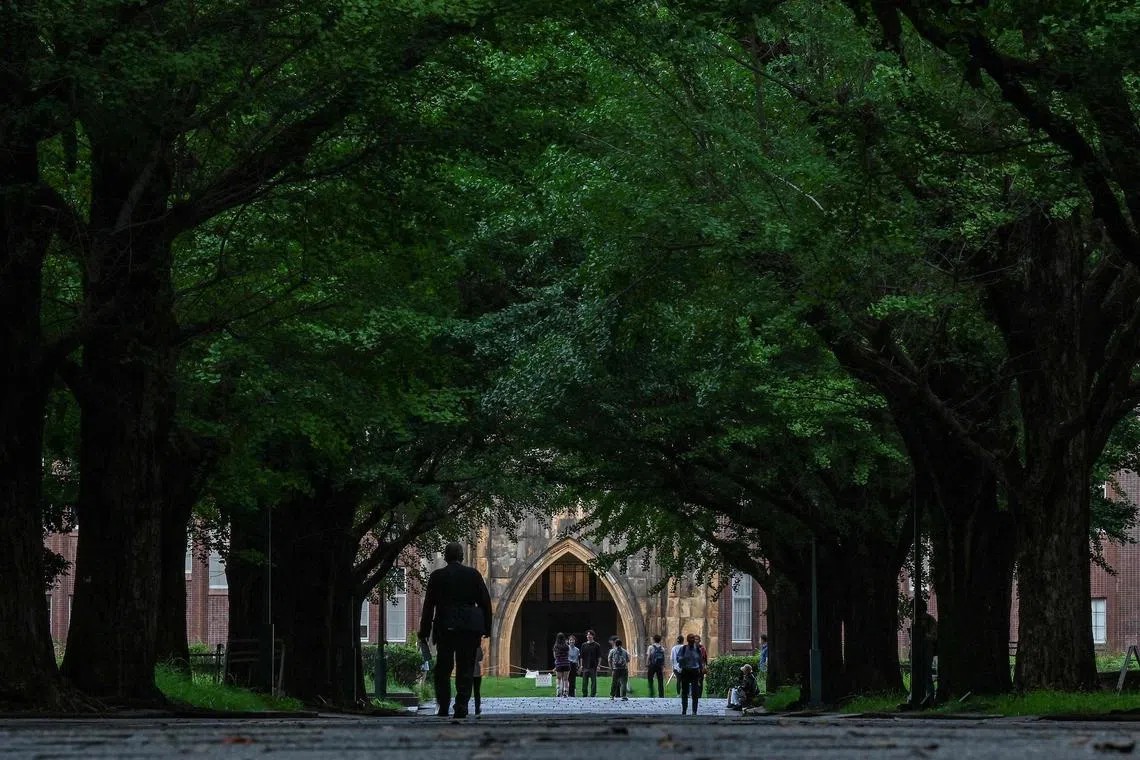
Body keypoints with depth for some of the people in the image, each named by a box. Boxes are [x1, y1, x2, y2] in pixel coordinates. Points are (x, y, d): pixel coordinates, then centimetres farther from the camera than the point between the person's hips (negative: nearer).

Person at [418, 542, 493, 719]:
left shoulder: (437, 576, 0)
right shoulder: (474, 574, 2)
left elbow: (429, 605, 0)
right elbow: (485, 602, 3)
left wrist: (424, 632, 4)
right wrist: (486, 628, 9)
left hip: (445, 629, 0)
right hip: (470, 628, 0)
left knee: (443, 670, 8)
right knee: (466, 669, 4)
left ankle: (443, 709, 2)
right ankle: (461, 707, -4)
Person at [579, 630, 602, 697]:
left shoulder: (597, 645, 1)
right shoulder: (584, 645, 10)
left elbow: (599, 657, 1)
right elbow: (581, 656, 11)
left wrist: (598, 665, -7)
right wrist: (581, 665, 3)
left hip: (593, 666, -3)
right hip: (585, 666, 3)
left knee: (593, 681, -1)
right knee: (584, 682, 4)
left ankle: (593, 694, 3)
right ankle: (584, 694, 11)